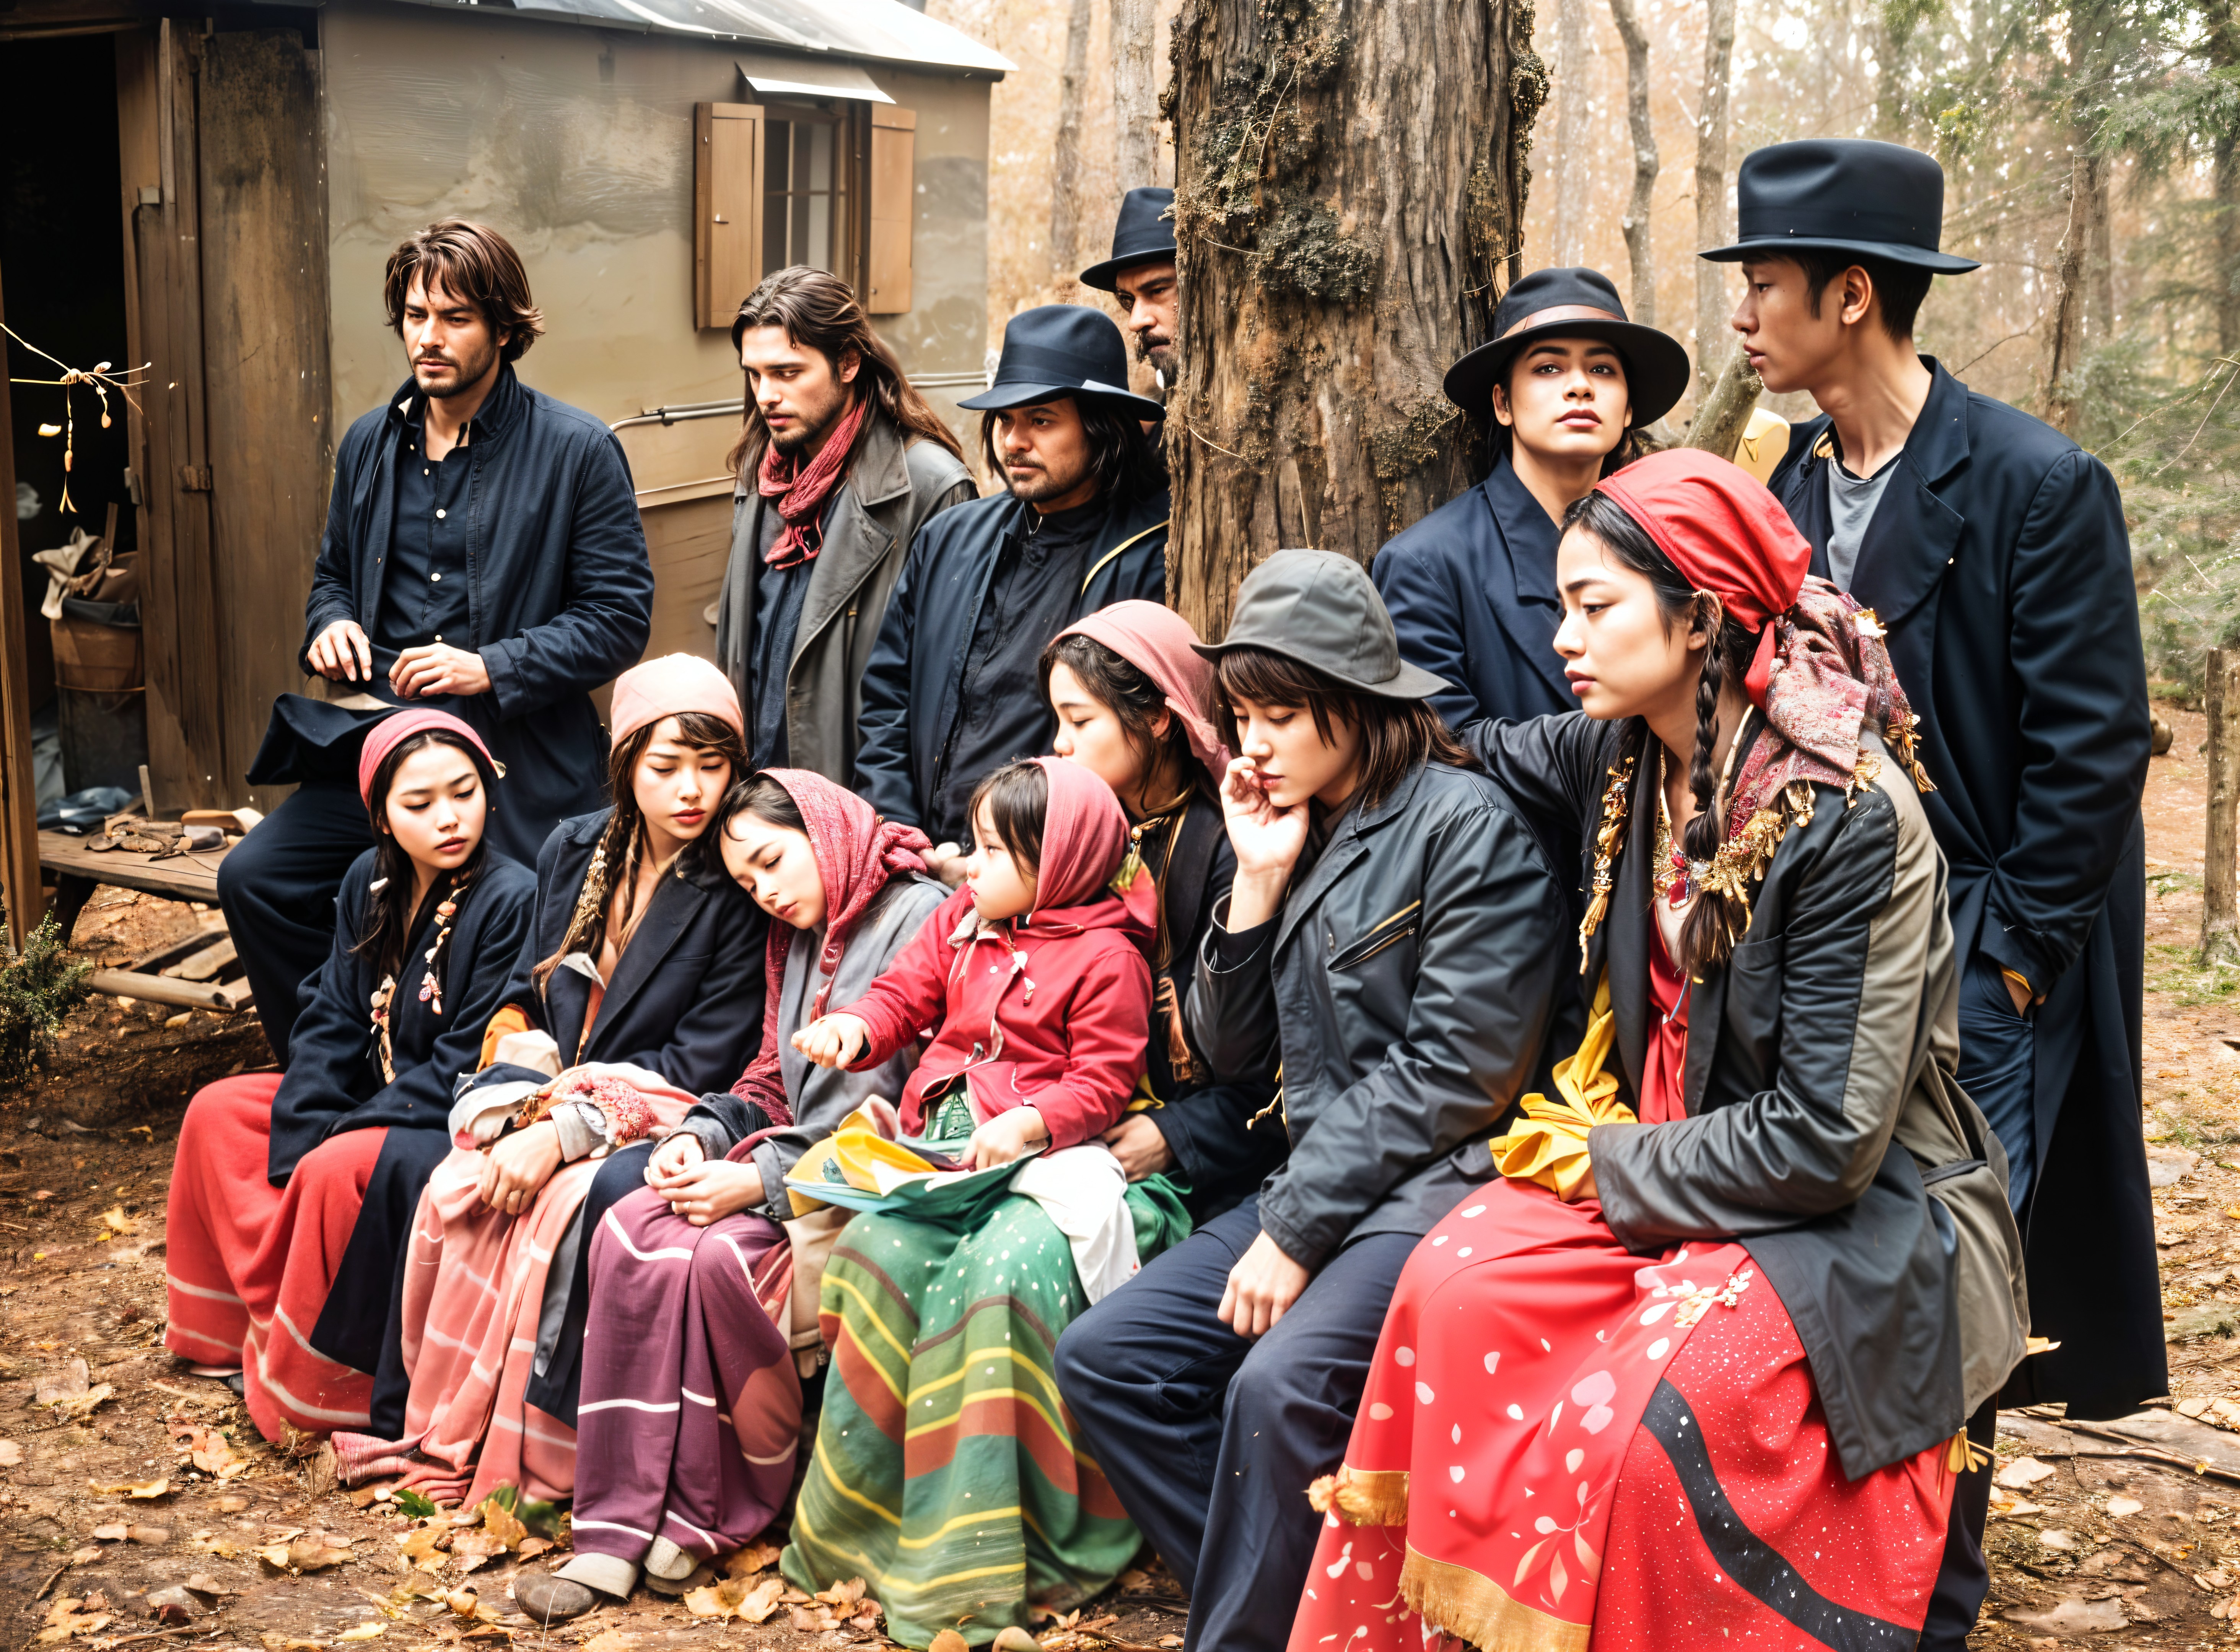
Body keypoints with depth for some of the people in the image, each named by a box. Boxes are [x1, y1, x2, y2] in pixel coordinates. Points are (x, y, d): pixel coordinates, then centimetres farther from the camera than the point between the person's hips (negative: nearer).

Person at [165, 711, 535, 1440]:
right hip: (377, 1098, 9)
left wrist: (339, 1135, -20)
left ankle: (314, 1391, -12)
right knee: (217, 1113, 3)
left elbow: (470, 1063, -21)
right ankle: (269, 1317, 2)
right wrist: (301, 1139, -11)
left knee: (342, 1171, -30)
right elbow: (333, 1019, 3)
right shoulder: (372, 882, 3)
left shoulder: (512, 900, -21)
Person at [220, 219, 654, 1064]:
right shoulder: (370, 442, 13)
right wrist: (332, 624, 3)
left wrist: (493, 669, -18)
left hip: (521, 766, -5)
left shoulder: (576, 450, -5)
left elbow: (619, 616, -8)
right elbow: (334, 573, 28)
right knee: (254, 878, -10)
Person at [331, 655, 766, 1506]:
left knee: (559, 1206, -31)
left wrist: (567, 1128, -19)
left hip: (659, 1116, -5)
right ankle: (434, 1438, -8)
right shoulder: (575, 851, 7)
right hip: (550, 1098, 5)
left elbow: (703, 1063, -13)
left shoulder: (741, 886, -11)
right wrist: (528, 1102, -8)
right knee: (453, 1191, -21)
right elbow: (525, 997, 13)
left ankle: (532, 1468, -16)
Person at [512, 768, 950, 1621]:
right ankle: (620, 1531, -20)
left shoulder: (919, 918, -10)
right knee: (631, 1232, -18)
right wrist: (702, 1136, 0)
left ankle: (717, 1515, -6)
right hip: (798, 1162, 8)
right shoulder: (796, 941, 18)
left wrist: (763, 1182, -19)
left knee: (716, 1258, -30)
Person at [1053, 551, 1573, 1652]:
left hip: (1444, 1183, -8)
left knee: (1280, 1382, -30)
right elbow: (1231, 1049, 13)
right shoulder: (1295, 829, 13)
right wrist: (1259, 882, 0)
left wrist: (1295, 1229, -16)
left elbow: (1455, 1072, -16)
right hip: (1317, 1182, 8)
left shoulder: (1465, 825, -10)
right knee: (1103, 1359, -3)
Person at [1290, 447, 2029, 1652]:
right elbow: (1467, 749, 23)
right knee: (1457, 1281, -20)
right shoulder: (1619, 760, -1)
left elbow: (1826, 1139, -22)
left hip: (1863, 1223, -6)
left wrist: (1613, 1165, -13)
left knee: (1651, 1409, -31)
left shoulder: (1852, 818, -22)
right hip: (1669, 1152, 7)